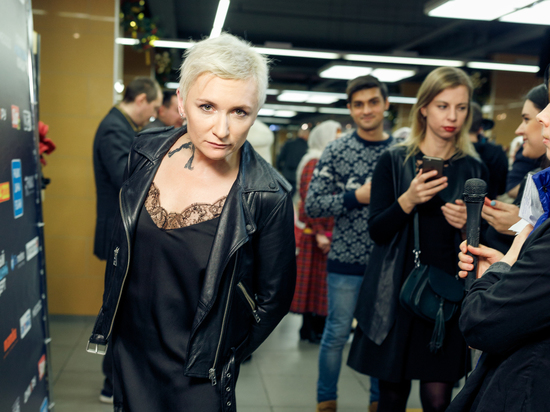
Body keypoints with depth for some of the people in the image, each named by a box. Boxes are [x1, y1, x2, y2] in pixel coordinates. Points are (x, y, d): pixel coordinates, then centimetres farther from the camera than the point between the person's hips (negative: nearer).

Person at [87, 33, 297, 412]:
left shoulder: (268, 196, -22)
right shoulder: (147, 152, -9)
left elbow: (273, 296, -10)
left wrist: (224, 359, -2)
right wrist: (112, 316, 12)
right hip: (129, 349, 5)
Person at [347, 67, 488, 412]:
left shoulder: (473, 170, 8)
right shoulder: (394, 161, 2)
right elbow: (377, 231, -3)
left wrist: (468, 225, -9)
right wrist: (408, 200, -20)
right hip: (396, 292, -1)